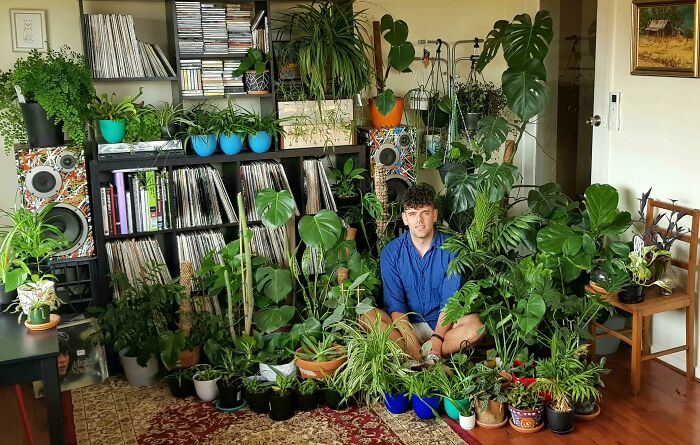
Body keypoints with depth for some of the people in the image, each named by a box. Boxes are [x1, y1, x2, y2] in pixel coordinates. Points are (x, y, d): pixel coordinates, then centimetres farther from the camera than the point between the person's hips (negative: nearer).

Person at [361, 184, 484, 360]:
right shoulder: (391, 253, -1)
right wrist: (411, 340, -24)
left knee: (476, 324, -30)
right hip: (405, 325, 1)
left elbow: (450, 300, -10)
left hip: (442, 325, 0)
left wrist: (437, 339, -24)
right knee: (368, 317, -27)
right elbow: (394, 303, -9)